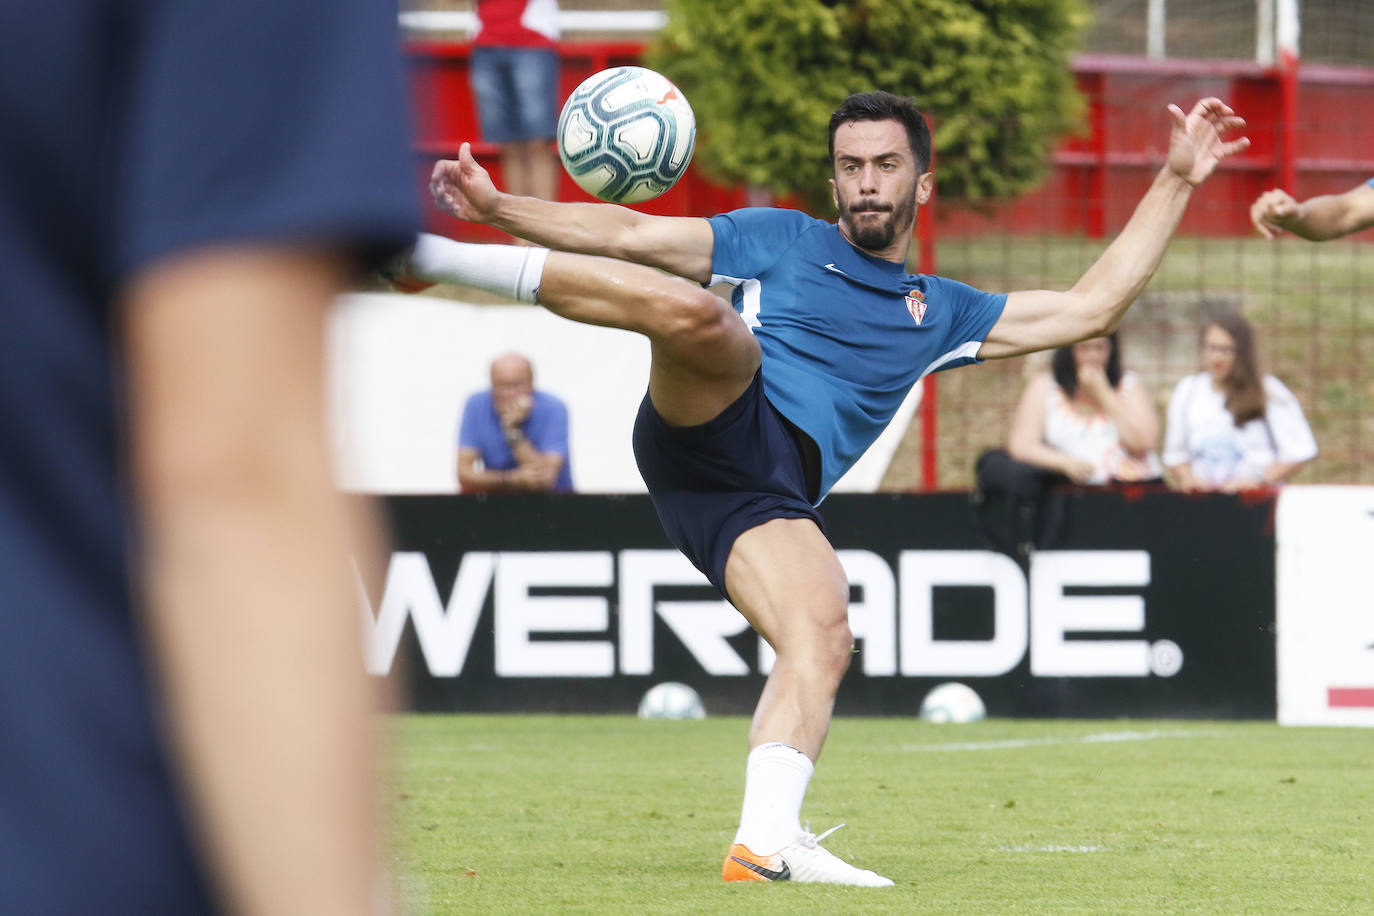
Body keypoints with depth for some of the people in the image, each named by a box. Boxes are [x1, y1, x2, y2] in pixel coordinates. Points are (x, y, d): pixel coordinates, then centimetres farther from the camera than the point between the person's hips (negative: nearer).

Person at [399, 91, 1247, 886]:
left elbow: (1091, 308, 29)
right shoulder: (781, 241, 22)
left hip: (770, 498, 3)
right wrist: (498, 207, 7)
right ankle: (436, 258, -32)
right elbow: (629, 235, 17)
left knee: (825, 636, -24)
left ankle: (767, 842, -31)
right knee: (695, 311, -35)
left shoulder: (940, 315, 31)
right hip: (709, 425, -3)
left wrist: (1177, 183, 26)